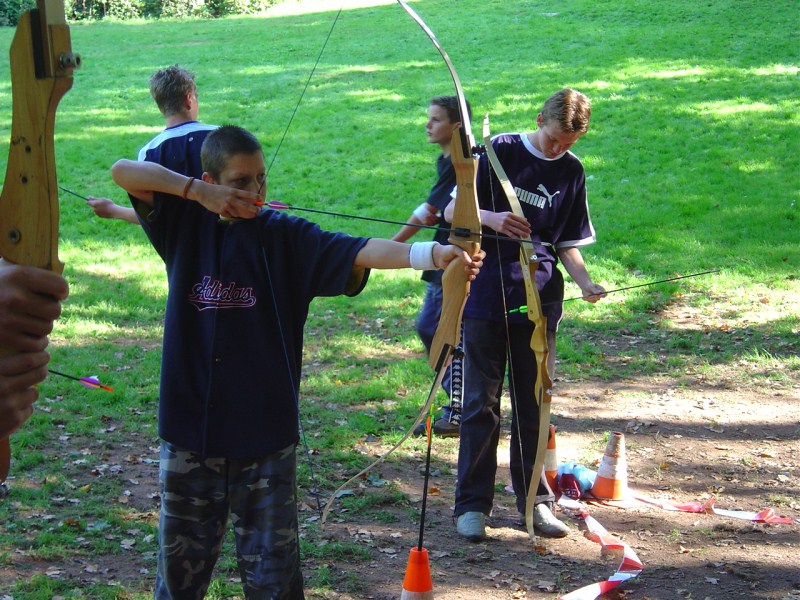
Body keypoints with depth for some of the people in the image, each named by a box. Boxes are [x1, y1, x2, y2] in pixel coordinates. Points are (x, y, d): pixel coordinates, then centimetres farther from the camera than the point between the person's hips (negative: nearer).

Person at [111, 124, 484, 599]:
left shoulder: (286, 236, -4)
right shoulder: (186, 224, 2)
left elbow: (360, 252, -19)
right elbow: (123, 171, -4)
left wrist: (432, 253, -35)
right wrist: (194, 190, -15)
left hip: (265, 429, -1)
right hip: (189, 428, 2)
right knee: (181, 559, 15)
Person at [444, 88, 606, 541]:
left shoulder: (572, 172, 6)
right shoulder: (499, 151, -3)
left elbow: (568, 243, 9)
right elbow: (453, 210, -2)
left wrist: (586, 282, -9)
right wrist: (490, 218, -22)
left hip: (539, 302, 2)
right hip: (486, 296, -2)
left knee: (533, 405, 9)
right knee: (482, 404, 1)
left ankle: (535, 500, 20)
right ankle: (472, 504, 10)